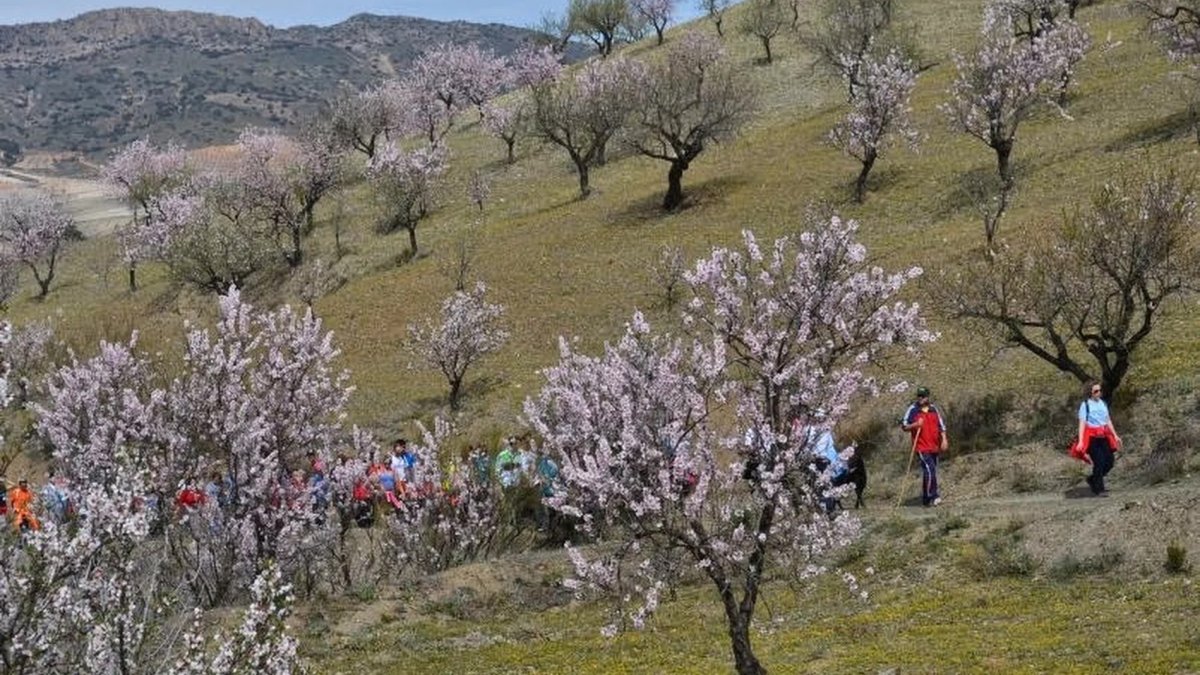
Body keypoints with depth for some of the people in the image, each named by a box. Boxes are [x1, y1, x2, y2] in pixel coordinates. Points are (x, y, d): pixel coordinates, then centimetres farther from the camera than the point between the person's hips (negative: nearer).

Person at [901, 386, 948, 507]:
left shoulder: (934, 409, 10)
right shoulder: (913, 409, -3)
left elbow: (941, 425, 16)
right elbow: (904, 426, 0)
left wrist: (944, 439, 6)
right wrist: (915, 425, -18)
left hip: (934, 447, 5)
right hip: (921, 446, -5)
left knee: (929, 472, 10)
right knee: (929, 470, -18)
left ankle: (925, 498, 19)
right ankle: (932, 496, -15)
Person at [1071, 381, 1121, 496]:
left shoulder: (1103, 403, 13)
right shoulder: (1085, 405, -6)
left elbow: (1108, 421, 18)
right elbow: (1082, 423, -11)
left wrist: (1115, 436, 16)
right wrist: (1081, 441, -19)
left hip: (1103, 436, 6)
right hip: (1092, 437, -6)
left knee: (1109, 462, 2)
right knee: (1099, 463, -9)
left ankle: (1092, 480, 24)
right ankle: (1099, 490, 1)